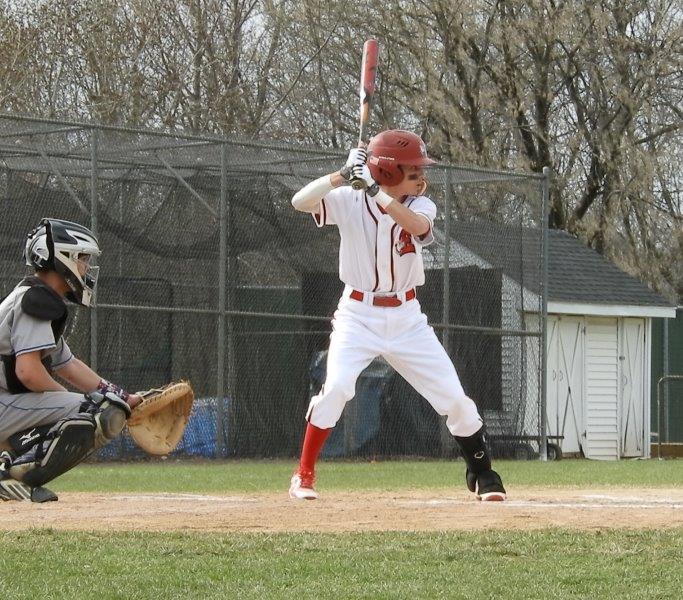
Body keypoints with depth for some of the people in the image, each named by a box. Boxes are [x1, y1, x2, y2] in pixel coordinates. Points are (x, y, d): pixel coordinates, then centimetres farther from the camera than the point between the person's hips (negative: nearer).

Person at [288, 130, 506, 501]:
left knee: (454, 397, 0)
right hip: (358, 315, -3)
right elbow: (300, 201, -23)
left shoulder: (420, 207, -3)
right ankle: (304, 476, -10)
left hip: (406, 318, 3)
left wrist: (374, 188, -33)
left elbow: (418, 226, -27)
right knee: (336, 387, -24)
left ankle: (481, 473, 20)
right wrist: (344, 175, -32)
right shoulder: (350, 202, -8)